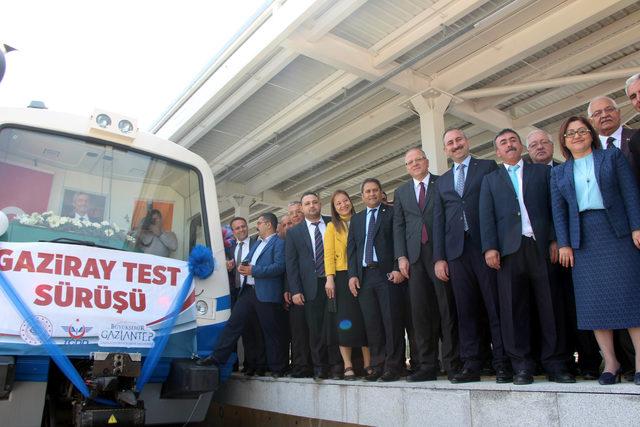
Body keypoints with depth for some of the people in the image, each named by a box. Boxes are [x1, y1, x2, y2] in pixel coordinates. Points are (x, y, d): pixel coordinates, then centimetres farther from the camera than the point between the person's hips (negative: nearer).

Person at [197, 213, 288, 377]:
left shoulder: (279, 243, -4)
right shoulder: (257, 243, 24)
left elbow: (279, 266, -16)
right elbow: (246, 260, 26)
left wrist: (253, 270, -15)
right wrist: (242, 266, 2)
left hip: (266, 294, -8)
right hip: (248, 290, 8)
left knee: (272, 331, 1)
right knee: (233, 323, 4)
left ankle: (277, 368, 12)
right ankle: (217, 357, 10)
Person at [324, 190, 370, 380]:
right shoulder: (332, 226, 8)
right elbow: (329, 254, 0)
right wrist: (330, 278, -12)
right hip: (343, 277, -2)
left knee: (366, 319, 3)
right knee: (345, 321, -4)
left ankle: (368, 364, 10)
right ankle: (348, 366, 2)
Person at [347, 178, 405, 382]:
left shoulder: (392, 213, 6)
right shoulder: (356, 219, 20)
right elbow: (351, 248, 14)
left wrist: (397, 268, -12)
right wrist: (352, 274, 3)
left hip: (387, 274, -4)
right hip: (364, 275, 4)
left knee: (392, 321, -4)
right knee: (371, 323, 4)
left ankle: (393, 366, 3)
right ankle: (377, 365, 11)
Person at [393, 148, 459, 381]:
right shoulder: (401, 192, 18)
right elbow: (398, 226, 14)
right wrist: (401, 256, 2)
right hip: (415, 256, 3)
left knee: (447, 309, -2)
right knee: (420, 312, 1)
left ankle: (452, 363, 5)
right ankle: (427, 365, 7)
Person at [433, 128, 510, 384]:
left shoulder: (488, 167, 9)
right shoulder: (442, 181, 20)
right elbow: (439, 220, 15)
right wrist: (439, 257, 7)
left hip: (486, 247, -3)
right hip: (456, 250, 4)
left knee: (496, 307, -2)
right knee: (466, 311, 5)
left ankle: (503, 364, 6)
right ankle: (471, 365, 10)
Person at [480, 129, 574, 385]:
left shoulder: (542, 172, 17)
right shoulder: (490, 180, 18)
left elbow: (554, 207, 9)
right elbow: (486, 216, 8)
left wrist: (555, 240, -3)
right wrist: (490, 248, -5)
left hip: (542, 246, 0)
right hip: (509, 249, 0)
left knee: (549, 306, 0)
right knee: (514, 309, -1)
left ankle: (554, 364, 9)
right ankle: (522, 365, 6)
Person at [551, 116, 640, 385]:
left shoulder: (613, 157, 10)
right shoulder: (559, 172, 14)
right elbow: (558, 210, 7)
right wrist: (563, 243, -2)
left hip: (618, 232, -1)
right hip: (583, 239, 2)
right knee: (594, 300, -1)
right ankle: (610, 363, 4)